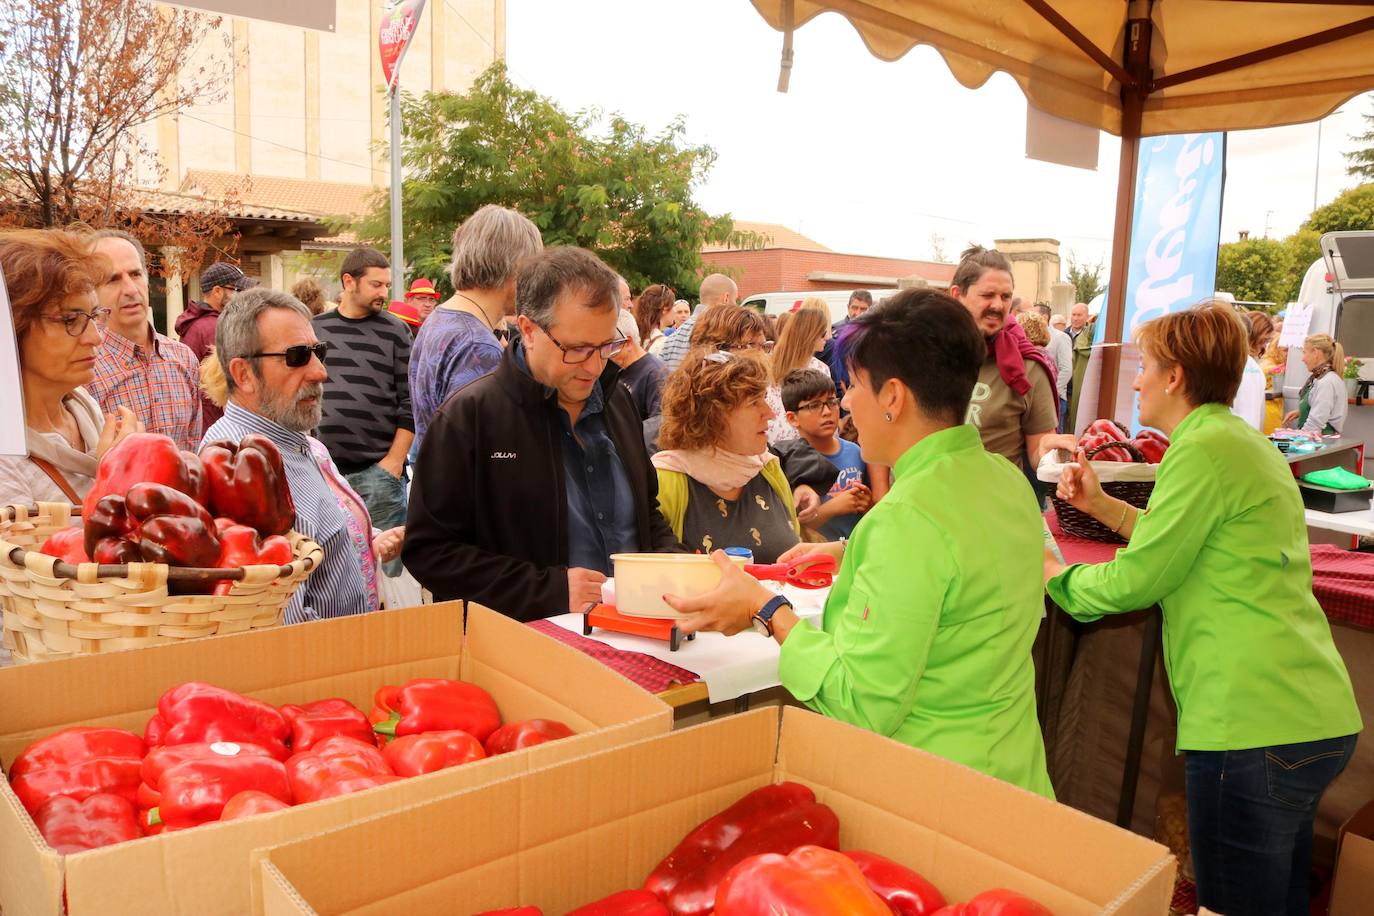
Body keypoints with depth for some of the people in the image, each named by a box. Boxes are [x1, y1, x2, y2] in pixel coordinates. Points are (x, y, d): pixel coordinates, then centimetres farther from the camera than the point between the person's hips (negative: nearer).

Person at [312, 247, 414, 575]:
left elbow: (410, 403, -1)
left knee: (386, 566, 1)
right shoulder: (314, 328, 9)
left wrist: (394, 461, -8)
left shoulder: (394, 331, 2)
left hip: (378, 471, -2)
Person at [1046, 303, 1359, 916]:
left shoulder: (1205, 448, -13)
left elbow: (1135, 581, -12)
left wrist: (1053, 575, 4)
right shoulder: (1246, 442, 17)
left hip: (1254, 726, -10)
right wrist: (1101, 506, 21)